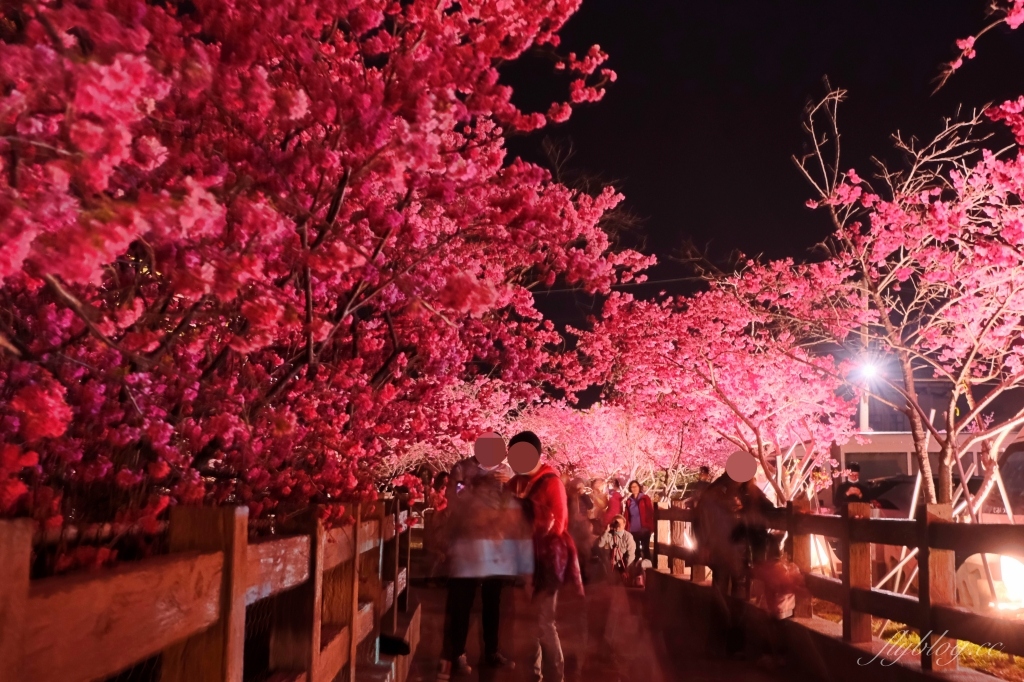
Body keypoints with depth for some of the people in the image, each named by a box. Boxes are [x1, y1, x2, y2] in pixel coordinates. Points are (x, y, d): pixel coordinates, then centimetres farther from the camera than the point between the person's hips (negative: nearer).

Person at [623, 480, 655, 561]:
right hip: (633, 530, 4)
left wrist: (651, 527, -13)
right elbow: (626, 515, 9)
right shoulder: (629, 500, 9)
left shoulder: (645, 498, -1)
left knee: (645, 549, 0)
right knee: (635, 550, 11)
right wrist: (626, 528, 3)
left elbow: (650, 513, -5)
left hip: (644, 529, -4)